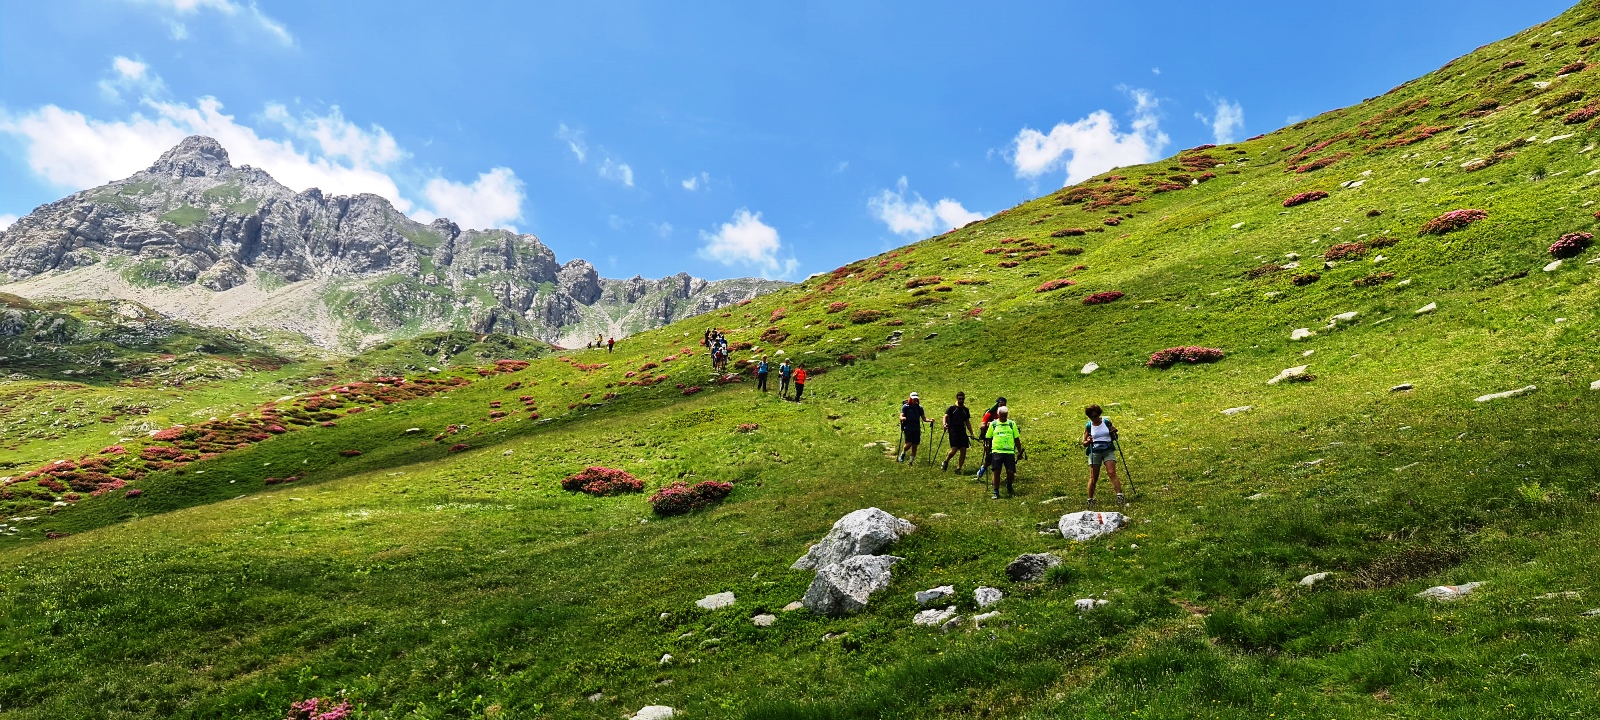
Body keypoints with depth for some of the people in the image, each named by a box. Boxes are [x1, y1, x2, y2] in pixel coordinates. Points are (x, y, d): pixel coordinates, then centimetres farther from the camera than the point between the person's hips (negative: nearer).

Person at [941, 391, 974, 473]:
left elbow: (967, 422, 21)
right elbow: (946, 416, -9)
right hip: (953, 431, -5)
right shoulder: (951, 408, 3)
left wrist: (971, 433, 15)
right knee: (954, 449, -16)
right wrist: (944, 424, -30)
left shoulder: (966, 410, 17)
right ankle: (945, 462, 10)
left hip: (963, 432, 5)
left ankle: (959, 469, 4)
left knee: (963, 451, -3)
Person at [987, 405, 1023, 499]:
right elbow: (989, 438, 12)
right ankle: (996, 492, 5)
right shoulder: (993, 424, 6)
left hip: (1009, 451, 1)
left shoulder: (1012, 424, 8)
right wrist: (988, 451, 8)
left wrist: (1020, 452, 11)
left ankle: (1009, 487, 24)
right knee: (996, 472, -5)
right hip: (996, 451, -1)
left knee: (1010, 472, -4)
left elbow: (1016, 439, 12)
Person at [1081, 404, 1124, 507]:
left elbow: (1114, 438, 13)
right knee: (1093, 478, 0)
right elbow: (1084, 444, 7)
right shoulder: (1088, 426, 2)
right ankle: (1090, 500, 11)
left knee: (1112, 473, -15)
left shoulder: (1106, 421, 3)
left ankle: (1120, 496, -19)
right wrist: (1088, 442, -16)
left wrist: (1114, 432, -9)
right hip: (1094, 452, 0)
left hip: (1108, 451, 0)